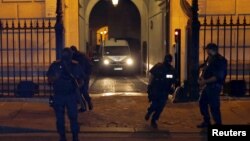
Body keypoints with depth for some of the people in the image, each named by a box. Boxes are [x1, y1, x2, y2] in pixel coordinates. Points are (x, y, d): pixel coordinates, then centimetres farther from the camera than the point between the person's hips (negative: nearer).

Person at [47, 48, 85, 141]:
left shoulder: (76, 66, 2)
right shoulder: (55, 65, 2)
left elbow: (81, 81, 5)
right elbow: (49, 80, 5)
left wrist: (78, 80, -18)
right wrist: (55, 77, -16)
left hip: (71, 95, -1)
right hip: (58, 96, 1)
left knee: (73, 117, -4)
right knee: (60, 118, 6)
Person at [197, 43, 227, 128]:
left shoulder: (221, 61, -15)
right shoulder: (209, 59, 10)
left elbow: (217, 77, -21)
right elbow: (204, 68, 22)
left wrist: (205, 81, -20)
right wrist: (201, 77, 2)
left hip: (214, 86, -9)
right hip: (206, 85, 9)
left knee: (214, 106, -6)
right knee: (202, 102, 15)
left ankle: (218, 124, 6)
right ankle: (206, 121, 28)